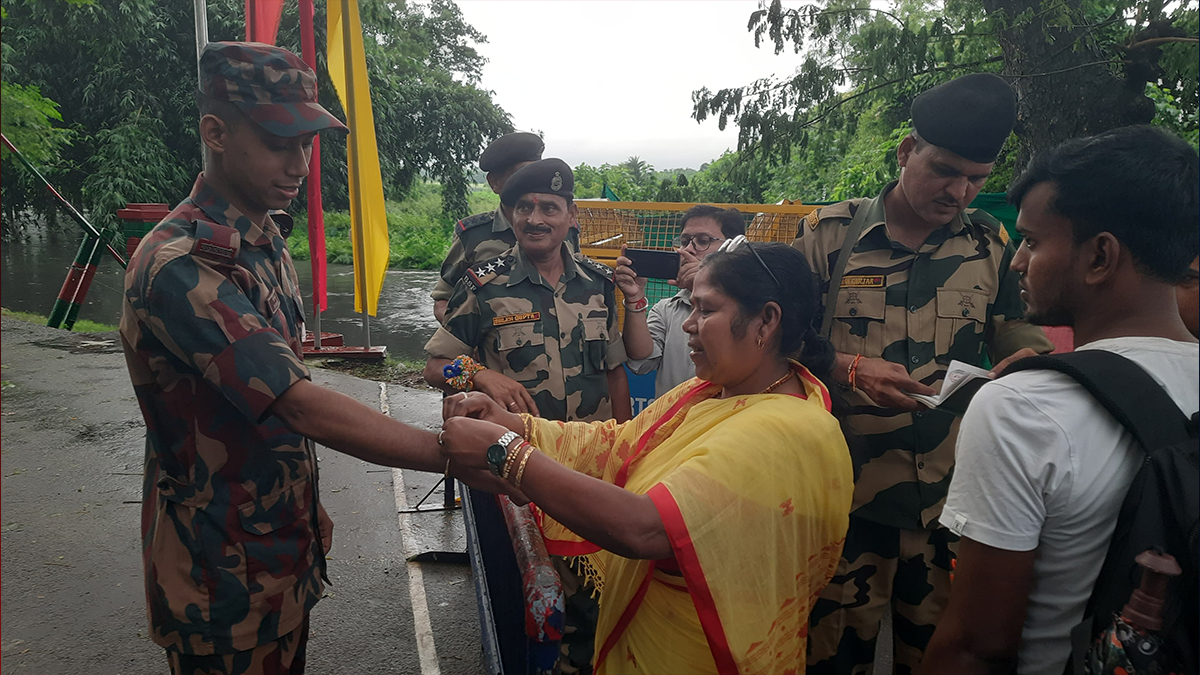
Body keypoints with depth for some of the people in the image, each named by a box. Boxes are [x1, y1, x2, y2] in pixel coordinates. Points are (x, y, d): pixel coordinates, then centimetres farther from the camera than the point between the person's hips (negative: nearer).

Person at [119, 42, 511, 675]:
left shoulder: (265, 241, 5)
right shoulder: (178, 266, -26)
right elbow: (304, 407, -31)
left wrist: (306, 507, 12)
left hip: (286, 550, 8)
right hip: (222, 579, -8)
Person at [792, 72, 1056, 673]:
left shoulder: (990, 244, 6)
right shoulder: (828, 234, -4)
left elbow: (1011, 329, 15)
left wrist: (1028, 355, -8)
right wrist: (850, 370, -21)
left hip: (954, 496, 3)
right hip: (847, 494, -3)